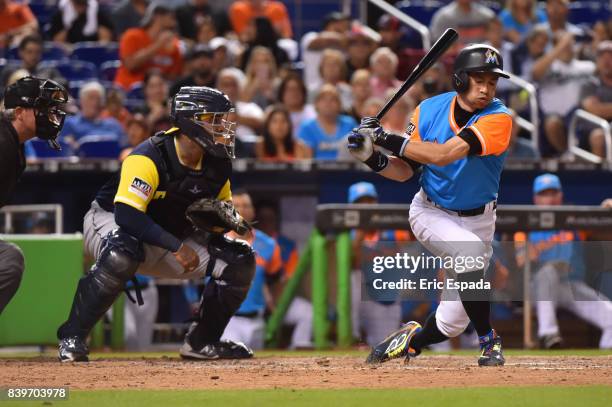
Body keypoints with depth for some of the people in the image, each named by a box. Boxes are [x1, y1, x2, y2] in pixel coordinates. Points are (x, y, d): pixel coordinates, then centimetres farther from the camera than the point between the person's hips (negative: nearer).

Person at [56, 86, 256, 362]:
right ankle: (71, 337, -30)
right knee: (122, 252, -43)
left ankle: (201, 342, 11)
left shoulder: (217, 164, -5)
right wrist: (177, 246, -42)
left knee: (240, 261, -6)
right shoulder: (149, 157, -28)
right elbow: (126, 214, -37)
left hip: (170, 236, 7)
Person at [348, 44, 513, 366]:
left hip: (477, 219, 0)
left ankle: (414, 339, 35)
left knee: (451, 324, 0)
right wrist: (372, 157, -21)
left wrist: (389, 139, -31)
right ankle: (488, 340, -18)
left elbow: (444, 154, -33)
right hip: (431, 212, 0)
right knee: (470, 250, -33)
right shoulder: (429, 110, -9)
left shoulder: (499, 119, -22)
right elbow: (404, 170, -2)